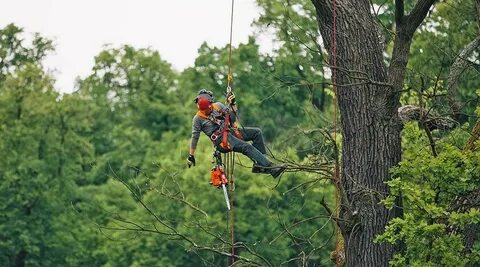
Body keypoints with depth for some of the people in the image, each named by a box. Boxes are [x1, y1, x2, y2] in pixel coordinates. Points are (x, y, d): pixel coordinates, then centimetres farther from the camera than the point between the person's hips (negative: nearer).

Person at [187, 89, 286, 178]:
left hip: (229, 132, 7)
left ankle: (259, 164, -12)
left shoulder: (218, 106, 13)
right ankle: (270, 168, -36)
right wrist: (191, 156, 5)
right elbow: (195, 137, 4)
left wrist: (232, 105, 0)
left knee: (257, 132, -9)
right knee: (247, 147, -27)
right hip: (221, 140, -7)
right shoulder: (198, 119, 0)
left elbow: (232, 119, 14)